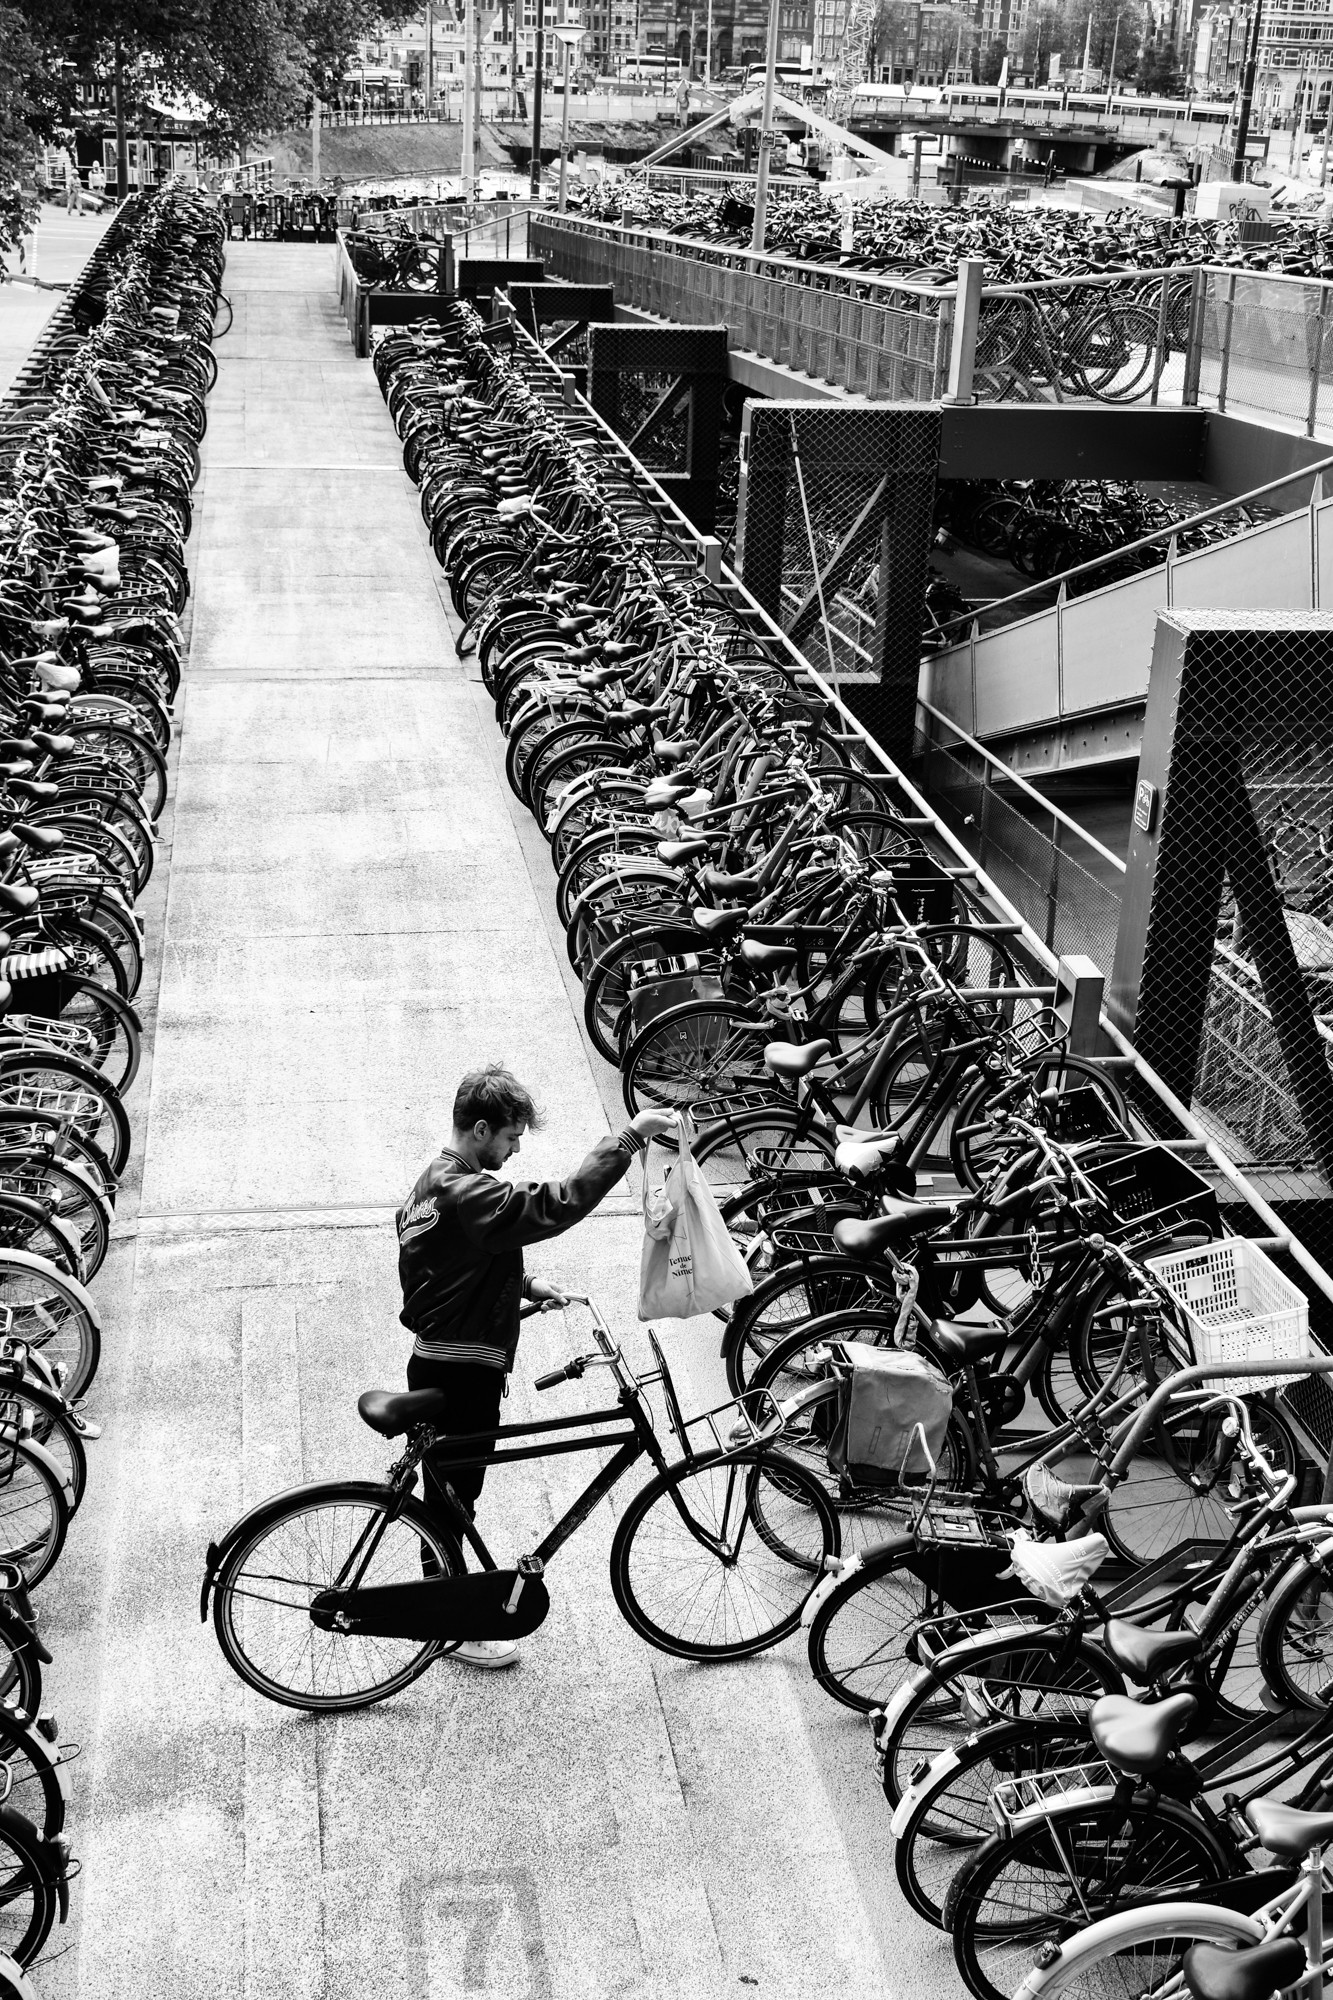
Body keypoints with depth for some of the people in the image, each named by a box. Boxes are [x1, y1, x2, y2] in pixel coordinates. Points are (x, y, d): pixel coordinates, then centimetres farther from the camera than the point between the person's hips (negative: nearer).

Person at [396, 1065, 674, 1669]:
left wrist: (525, 1285, 9)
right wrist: (630, 1137, -34)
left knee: (448, 1491, 22)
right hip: (460, 1374, -10)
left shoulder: (436, 1180, 8)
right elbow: (559, 1205, -36)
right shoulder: (467, 1193, -26)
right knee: (453, 1497, 5)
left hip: (438, 1363, 10)